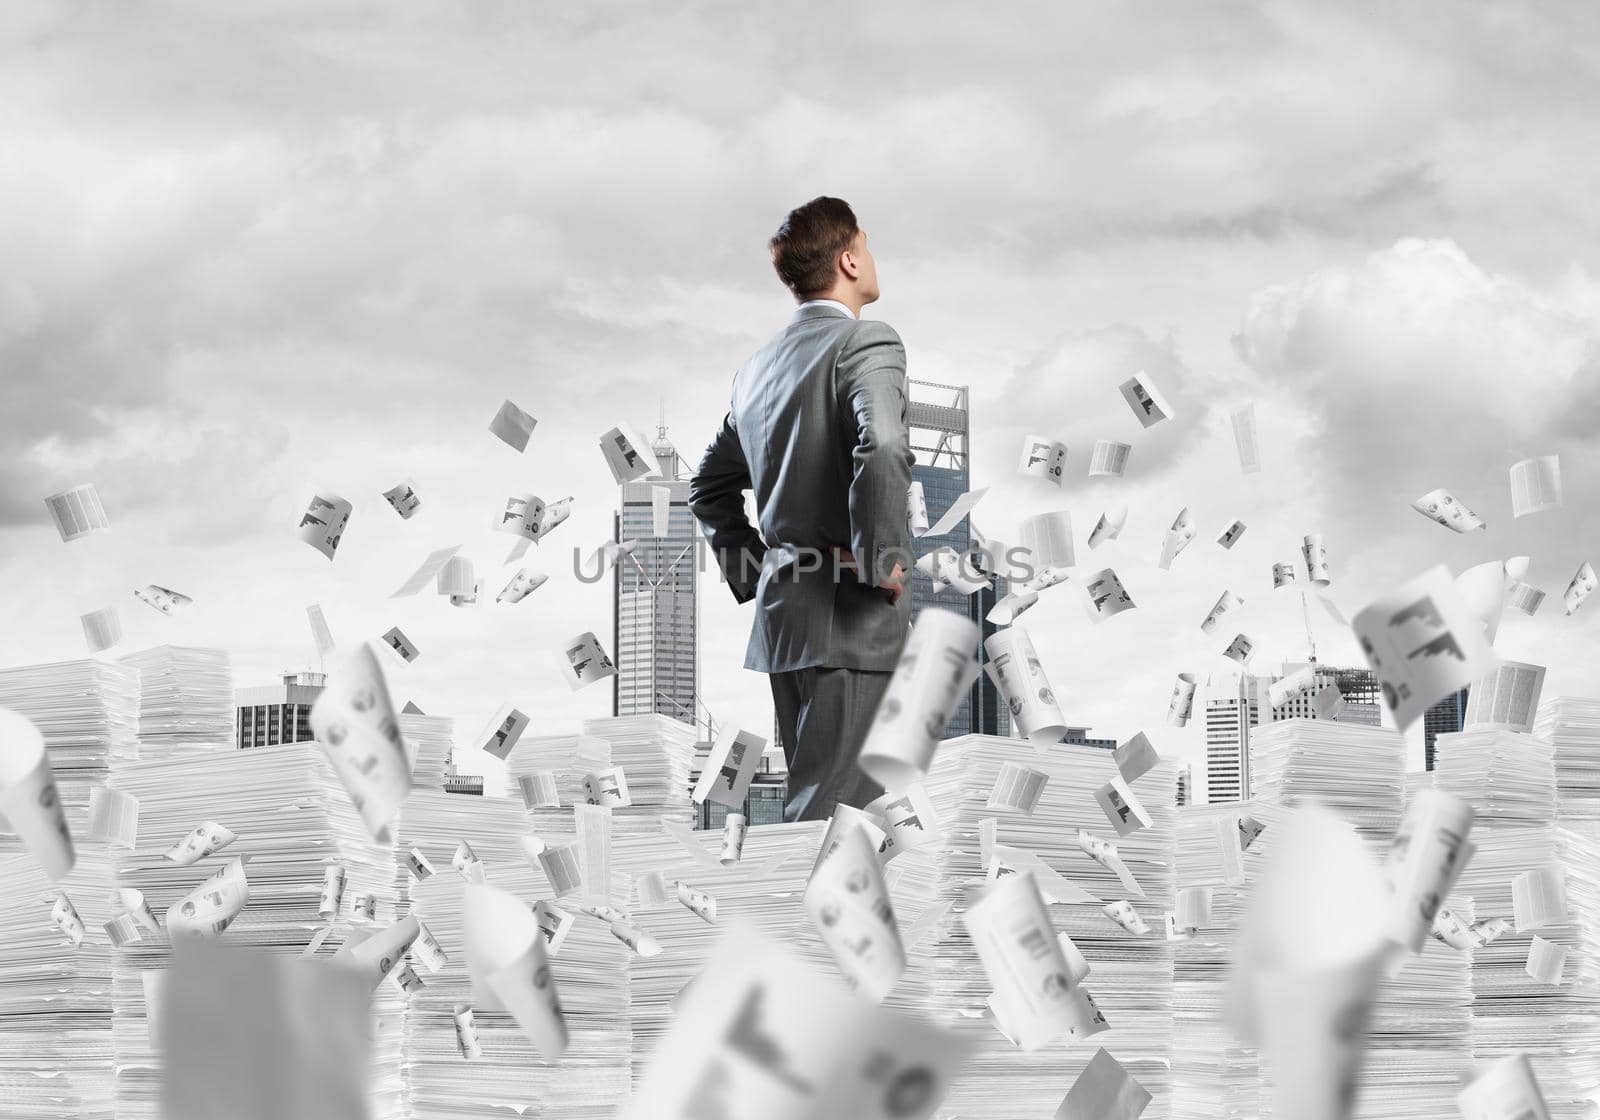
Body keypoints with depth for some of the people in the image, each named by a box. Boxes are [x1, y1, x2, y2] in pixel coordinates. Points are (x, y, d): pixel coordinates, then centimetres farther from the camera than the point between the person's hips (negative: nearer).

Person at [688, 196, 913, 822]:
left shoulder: (758, 366, 16)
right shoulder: (867, 343, -9)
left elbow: (709, 487, 26)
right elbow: (882, 449, -28)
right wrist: (883, 560, -18)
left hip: (780, 611, 8)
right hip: (848, 615, -8)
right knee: (831, 804, -9)